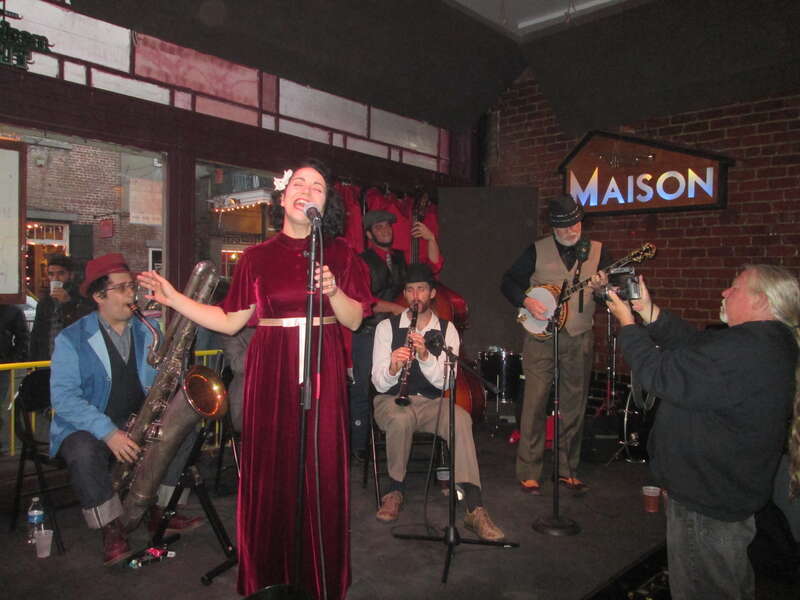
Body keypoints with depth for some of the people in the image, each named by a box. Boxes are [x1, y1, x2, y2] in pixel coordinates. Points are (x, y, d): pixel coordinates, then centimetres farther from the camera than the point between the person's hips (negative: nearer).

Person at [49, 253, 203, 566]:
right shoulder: (72, 339, -8)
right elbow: (63, 397, -16)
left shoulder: (148, 331, 5)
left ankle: (159, 512, -5)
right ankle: (112, 530, -15)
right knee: (83, 453, -35)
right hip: (86, 426, -4)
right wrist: (108, 432, -27)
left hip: (139, 422, 4)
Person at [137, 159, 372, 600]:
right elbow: (230, 321, 7)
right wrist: (173, 298, 4)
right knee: (269, 470, 3)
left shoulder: (339, 253, 5)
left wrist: (333, 290, -17)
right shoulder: (257, 257, 7)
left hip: (322, 372, 0)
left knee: (322, 471, 1)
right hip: (270, 372, 1)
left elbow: (355, 319, 1)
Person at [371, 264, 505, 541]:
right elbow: (380, 384, -8)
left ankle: (475, 509, -32)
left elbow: (444, 382, -10)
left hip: (431, 403, 1)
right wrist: (392, 367, -31)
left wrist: (425, 356, -28)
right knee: (401, 419, -37)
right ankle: (395, 491, -12)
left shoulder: (447, 330, 3)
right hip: (392, 401, -1)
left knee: (462, 419, -31)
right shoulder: (387, 327, -1)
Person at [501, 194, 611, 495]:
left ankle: (567, 470, 23)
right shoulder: (537, 250, 3)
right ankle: (528, 473, 6)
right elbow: (508, 281, 5)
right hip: (541, 336, -2)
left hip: (579, 339, 2)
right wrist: (527, 301, -12)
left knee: (574, 406, 8)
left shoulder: (597, 251, 7)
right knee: (535, 404, -4)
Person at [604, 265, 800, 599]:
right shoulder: (772, 343, 4)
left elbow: (658, 373, -28)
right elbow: (694, 345, 7)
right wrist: (649, 311, 1)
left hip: (707, 503, -10)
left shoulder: (742, 350, -31)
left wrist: (626, 323, -14)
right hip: (733, 493, 10)